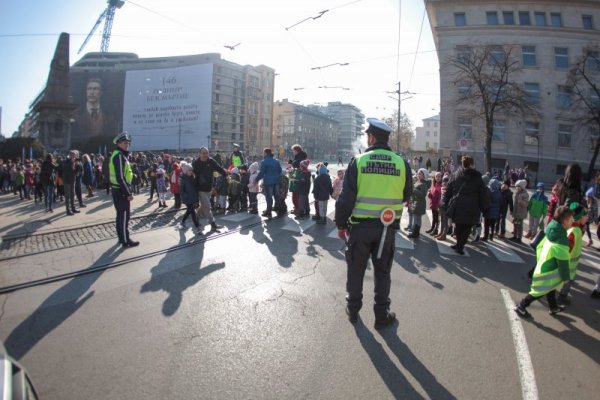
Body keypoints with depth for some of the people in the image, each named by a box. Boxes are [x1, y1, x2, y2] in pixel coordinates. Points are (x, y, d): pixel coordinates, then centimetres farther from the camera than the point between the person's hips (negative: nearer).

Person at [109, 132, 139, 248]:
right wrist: (128, 193, -22)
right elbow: (120, 178, -24)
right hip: (121, 191, -10)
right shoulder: (119, 156, -18)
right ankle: (126, 241, 2)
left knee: (120, 214, 17)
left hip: (118, 190, 10)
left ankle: (121, 237, 27)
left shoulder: (119, 155, 14)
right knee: (124, 215, -4)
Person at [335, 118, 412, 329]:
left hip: (360, 225, -1)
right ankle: (382, 314, 22)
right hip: (388, 226, 2)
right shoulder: (402, 164, -3)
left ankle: (353, 309, 27)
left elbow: (346, 197, -9)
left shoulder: (358, 161, -9)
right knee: (382, 271, 14)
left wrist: (341, 224, 1)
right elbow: (406, 196, 9)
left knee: (356, 269, 14)